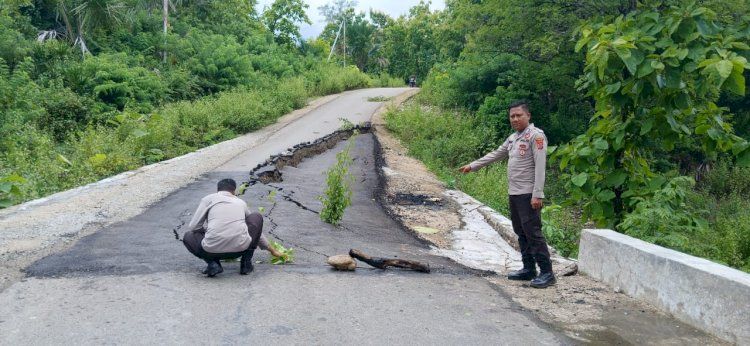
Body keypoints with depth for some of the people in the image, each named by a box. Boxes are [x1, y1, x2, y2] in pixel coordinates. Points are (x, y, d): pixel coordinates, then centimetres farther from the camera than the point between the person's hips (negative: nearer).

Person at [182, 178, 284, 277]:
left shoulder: (208, 199, 15)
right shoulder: (241, 202, 24)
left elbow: (193, 227, 11)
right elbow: (257, 230, 37)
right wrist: (271, 249, 51)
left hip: (212, 250, -1)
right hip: (240, 249, 2)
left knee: (188, 236, 31)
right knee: (257, 217, 29)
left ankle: (212, 263, 5)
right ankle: (246, 263, 20)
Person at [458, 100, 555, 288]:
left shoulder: (536, 135, -11)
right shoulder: (513, 138, 16)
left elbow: (540, 166, -17)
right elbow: (495, 155, 26)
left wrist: (537, 195, -22)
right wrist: (472, 166, 27)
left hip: (528, 195, -9)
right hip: (514, 193, 9)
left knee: (533, 232, -10)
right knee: (521, 233, 12)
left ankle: (546, 273, -5)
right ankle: (529, 269, 20)